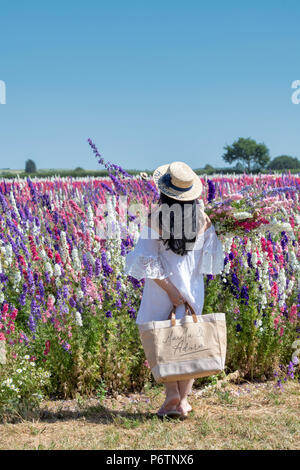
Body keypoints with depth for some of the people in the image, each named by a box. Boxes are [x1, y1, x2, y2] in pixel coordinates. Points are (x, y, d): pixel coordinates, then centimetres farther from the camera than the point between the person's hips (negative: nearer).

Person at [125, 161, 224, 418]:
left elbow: (148, 260, -14)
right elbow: (213, 255, 4)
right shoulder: (203, 218, -4)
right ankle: (183, 399, 15)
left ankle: (172, 395, -1)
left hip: (162, 287, -2)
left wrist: (170, 288, -10)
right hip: (193, 286, 3)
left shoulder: (155, 218, -12)